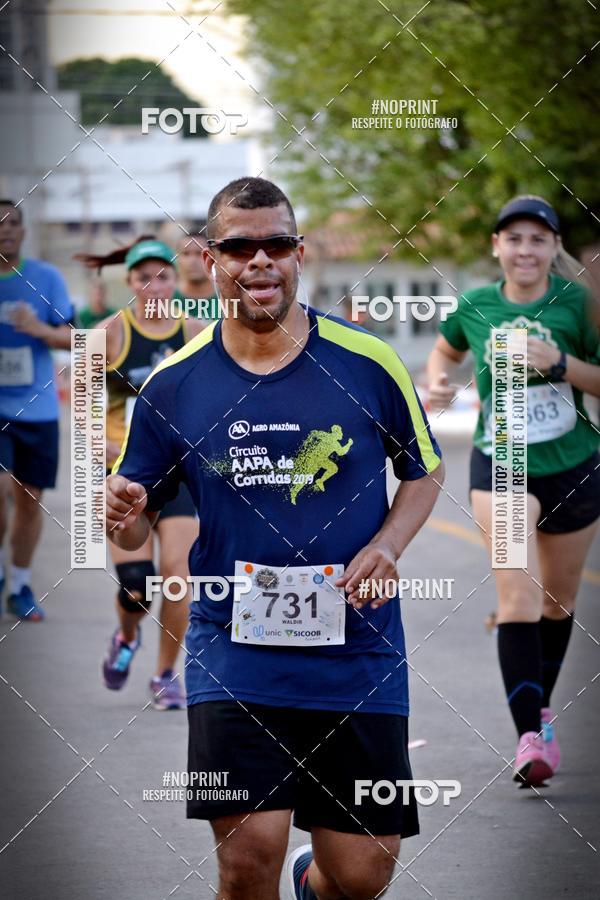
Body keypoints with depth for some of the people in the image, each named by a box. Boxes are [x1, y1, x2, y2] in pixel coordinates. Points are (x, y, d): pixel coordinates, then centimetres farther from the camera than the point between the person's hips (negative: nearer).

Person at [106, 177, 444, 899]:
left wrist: (386, 548, -7)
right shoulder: (172, 385, 0)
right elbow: (136, 527, 8)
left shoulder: (369, 364, -3)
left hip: (357, 653, 1)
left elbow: (426, 473, 12)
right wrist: (123, 519, -16)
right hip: (233, 652, 0)